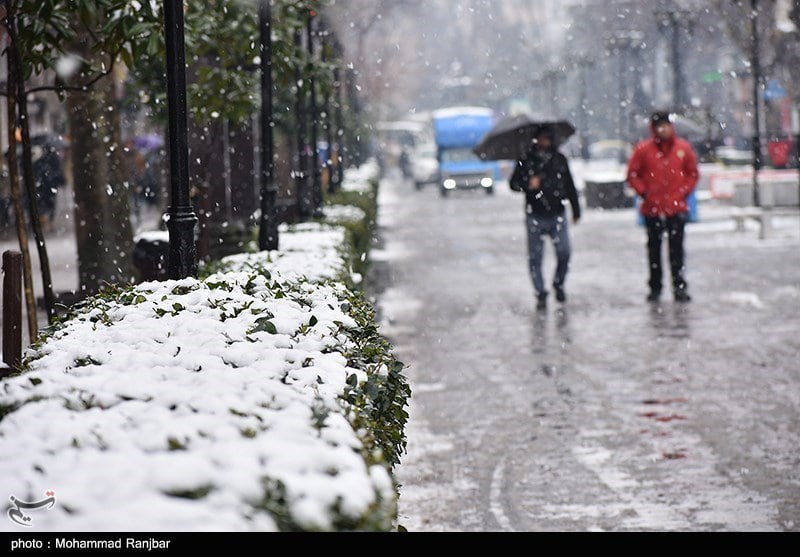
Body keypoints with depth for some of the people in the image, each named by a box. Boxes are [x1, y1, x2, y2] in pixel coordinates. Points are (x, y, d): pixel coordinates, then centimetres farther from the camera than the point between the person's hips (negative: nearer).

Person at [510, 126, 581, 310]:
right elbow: (513, 183, 2)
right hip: (535, 216, -2)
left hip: (557, 214, 2)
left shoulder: (559, 159, 9)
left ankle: (559, 283, 17)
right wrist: (528, 184, -17)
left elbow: (570, 186, 16)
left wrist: (576, 210, 16)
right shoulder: (526, 160, 1)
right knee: (535, 257, 0)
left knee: (564, 253, -7)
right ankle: (540, 294, 10)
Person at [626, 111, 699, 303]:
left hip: (677, 208, 0)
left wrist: (683, 192, 0)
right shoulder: (644, 149, -1)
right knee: (654, 248, 7)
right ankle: (655, 287, 15)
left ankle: (680, 287, 3)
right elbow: (633, 174, 5)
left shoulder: (684, 148, 2)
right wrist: (644, 192, -5)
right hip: (652, 208, 0)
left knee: (676, 249, 0)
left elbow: (693, 174, 10)